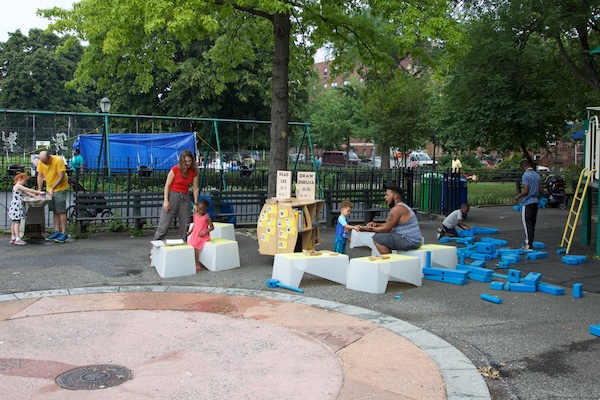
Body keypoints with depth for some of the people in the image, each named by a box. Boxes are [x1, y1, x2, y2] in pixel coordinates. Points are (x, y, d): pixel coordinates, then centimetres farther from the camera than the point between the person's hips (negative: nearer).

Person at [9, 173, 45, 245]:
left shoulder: (20, 187, 18)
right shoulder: (18, 186, -13)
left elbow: (27, 192, 20)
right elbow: (29, 190, -17)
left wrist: (36, 196, 12)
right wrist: (39, 192, -14)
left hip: (18, 207, 10)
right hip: (16, 206, -10)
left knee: (14, 222, 12)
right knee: (17, 222, -10)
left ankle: (13, 238, 17)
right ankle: (17, 239, -11)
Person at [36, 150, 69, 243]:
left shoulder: (58, 161, -20)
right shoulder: (41, 162, -2)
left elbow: (61, 177, -20)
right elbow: (40, 176, 4)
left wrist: (52, 188, -23)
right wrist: (39, 190, -3)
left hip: (60, 189, -6)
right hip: (49, 189, 6)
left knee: (61, 211, -8)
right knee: (55, 211, 9)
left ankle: (64, 233, -5)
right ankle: (57, 232, 15)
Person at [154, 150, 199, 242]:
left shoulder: (194, 172, 2)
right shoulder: (175, 169, -9)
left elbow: (195, 189, 5)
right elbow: (167, 185, -7)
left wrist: (195, 204, -1)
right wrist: (166, 200, -13)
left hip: (185, 197, 4)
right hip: (172, 195, -4)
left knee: (185, 225, 5)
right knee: (164, 224, -3)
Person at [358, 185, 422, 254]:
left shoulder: (397, 209, -16)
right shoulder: (402, 206, 16)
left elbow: (386, 229, -14)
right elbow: (390, 225, 18)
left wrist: (371, 229, -5)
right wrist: (377, 224, 5)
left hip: (409, 241, -11)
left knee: (377, 238, -12)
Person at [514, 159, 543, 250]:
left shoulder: (525, 175, -13)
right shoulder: (537, 175, 12)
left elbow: (525, 190, -19)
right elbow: (540, 190, 13)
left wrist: (517, 197, -5)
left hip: (527, 202, -8)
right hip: (535, 202, 8)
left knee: (527, 223, -4)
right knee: (532, 223, 11)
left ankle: (529, 245, -5)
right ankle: (529, 243, 16)